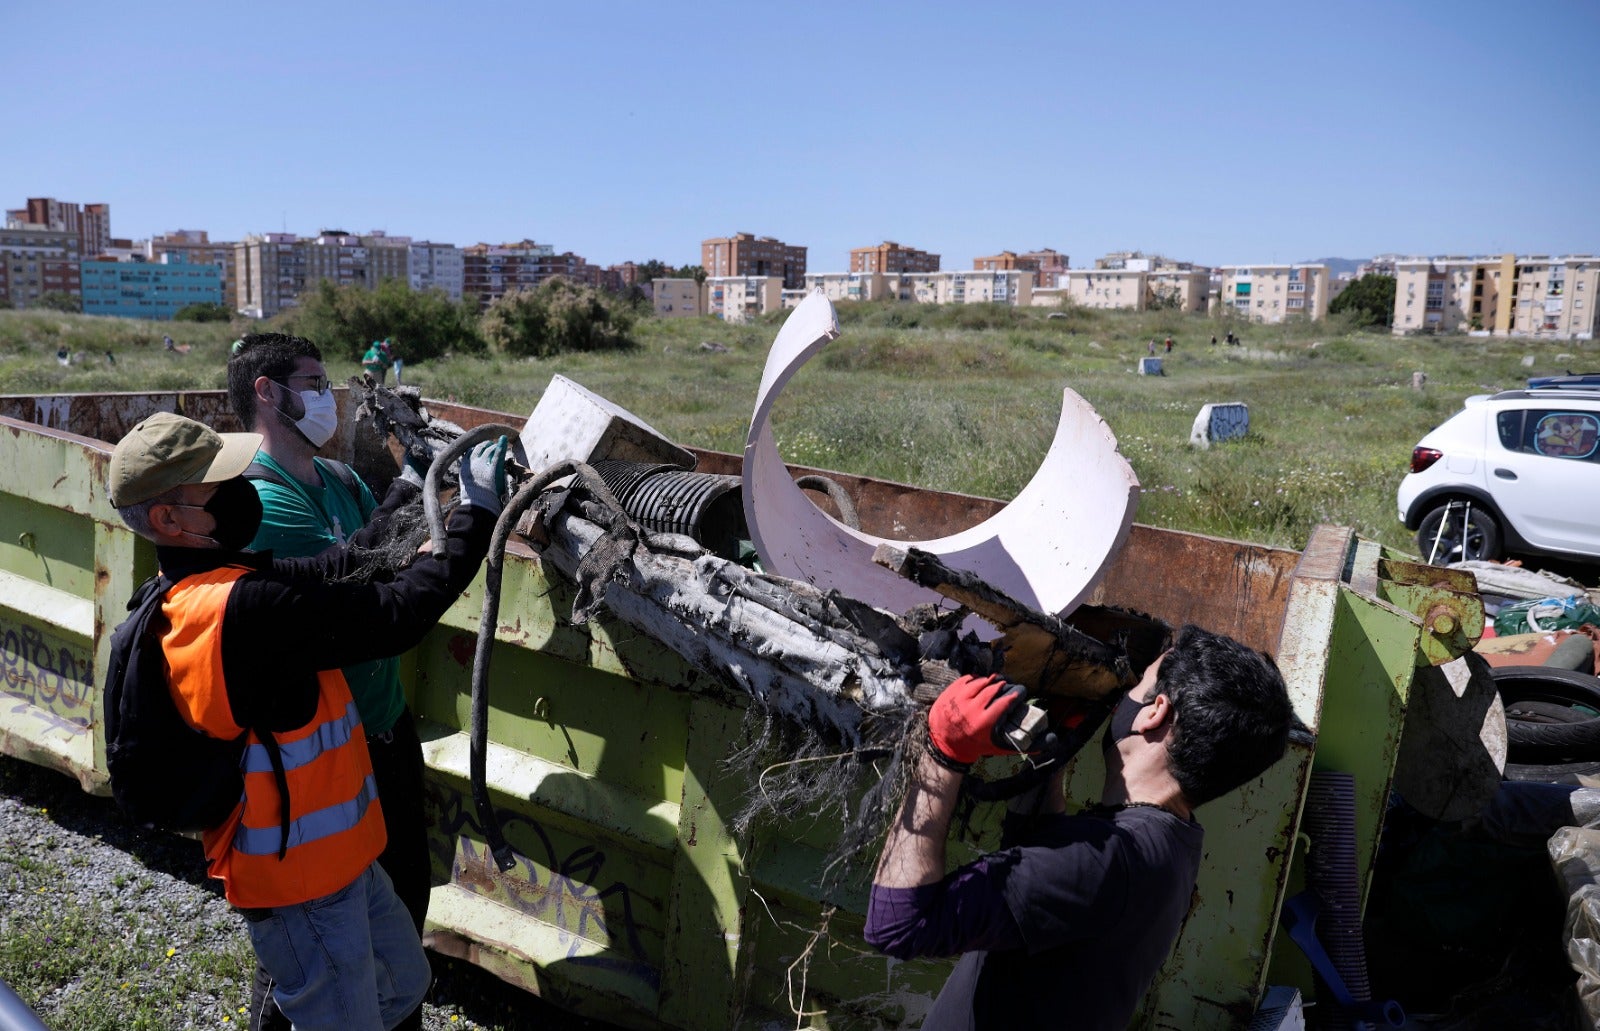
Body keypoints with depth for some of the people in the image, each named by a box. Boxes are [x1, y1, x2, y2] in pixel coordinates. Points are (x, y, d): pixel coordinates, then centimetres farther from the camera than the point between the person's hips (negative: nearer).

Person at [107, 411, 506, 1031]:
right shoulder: (242, 607, -29)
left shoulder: (204, 584, 1)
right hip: (300, 885, -9)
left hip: (337, 855, 9)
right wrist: (477, 513, -20)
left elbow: (347, 569, 1)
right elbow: (395, 615, -29)